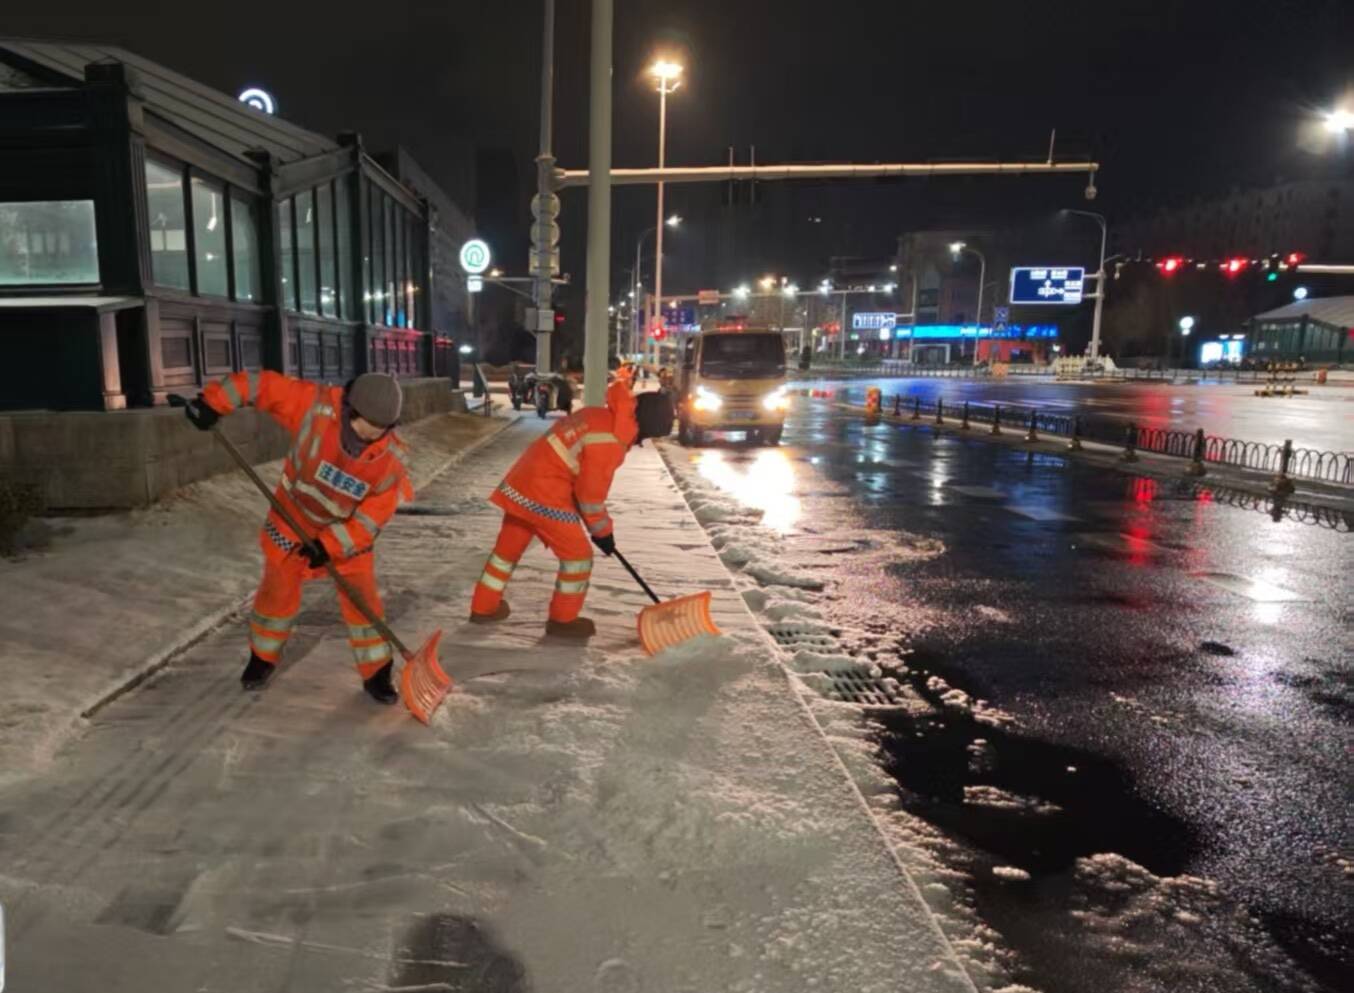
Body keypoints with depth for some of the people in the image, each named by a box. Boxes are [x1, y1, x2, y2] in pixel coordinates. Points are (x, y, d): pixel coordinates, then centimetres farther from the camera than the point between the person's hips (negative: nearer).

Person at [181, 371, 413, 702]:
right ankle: (263, 658, 37)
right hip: (293, 518, 1)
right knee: (278, 591, 11)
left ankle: (376, 674, 13)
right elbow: (265, 385, -20)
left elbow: (374, 515, -20)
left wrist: (331, 545, -22)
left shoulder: (390, 459, -27)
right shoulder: (315, 406, -29)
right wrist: (213, 401, -22)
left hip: (348, 531, 0)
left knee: (362, 599, -2)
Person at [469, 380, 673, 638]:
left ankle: (484, 607, 37)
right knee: (578, 556, 5)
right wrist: (602, 531, 2)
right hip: (545, 496, -10)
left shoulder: (598, 415, 12)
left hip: (521, 483, 10)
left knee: (508, 548, 22)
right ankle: (563, 620, 20)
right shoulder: (610, 441, -18)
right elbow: (591, 492, -14)